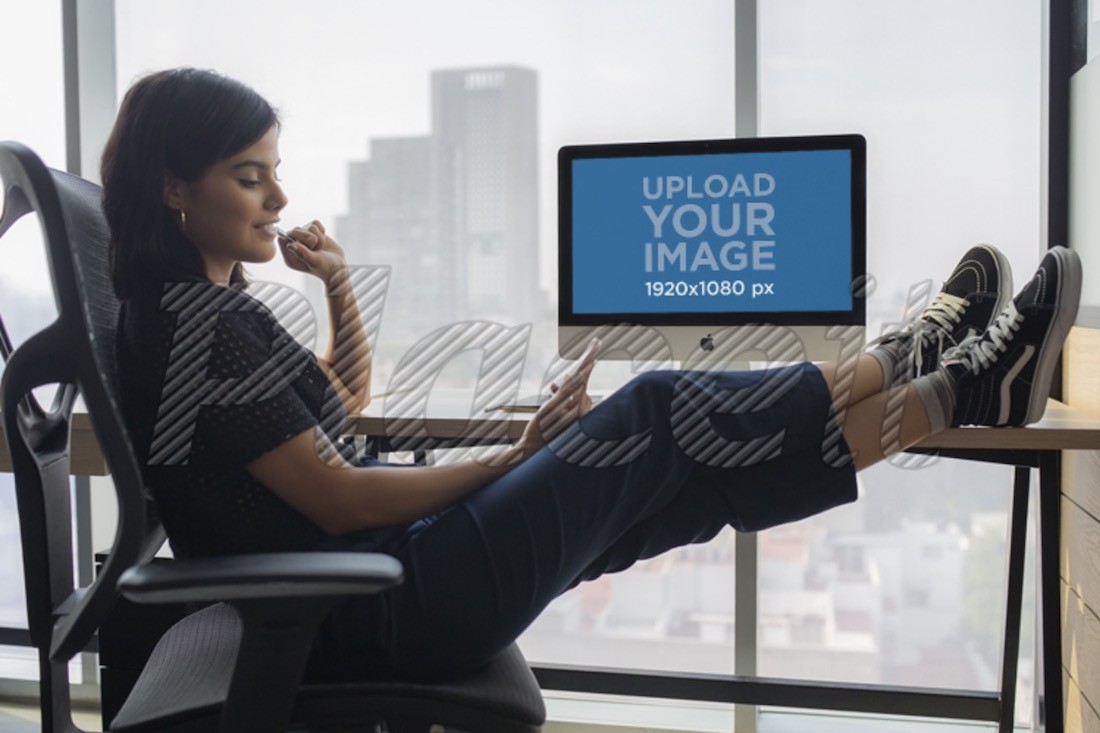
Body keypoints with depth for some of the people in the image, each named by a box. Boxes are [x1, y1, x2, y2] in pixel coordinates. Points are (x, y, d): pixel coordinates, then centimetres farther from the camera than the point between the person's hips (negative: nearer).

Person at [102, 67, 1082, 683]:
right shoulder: (202, 323, -19)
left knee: (681, 477, 5)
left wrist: (338, 283, 5)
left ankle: (922, 361, 13)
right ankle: (957, 389, 4)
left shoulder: (193, 301, 12)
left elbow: (346, 396, 22)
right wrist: (513, 460, -12)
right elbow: (340, 500, -21)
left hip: (348, 571, 9)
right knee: (653, 423, -9)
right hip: (363, 622, -9)